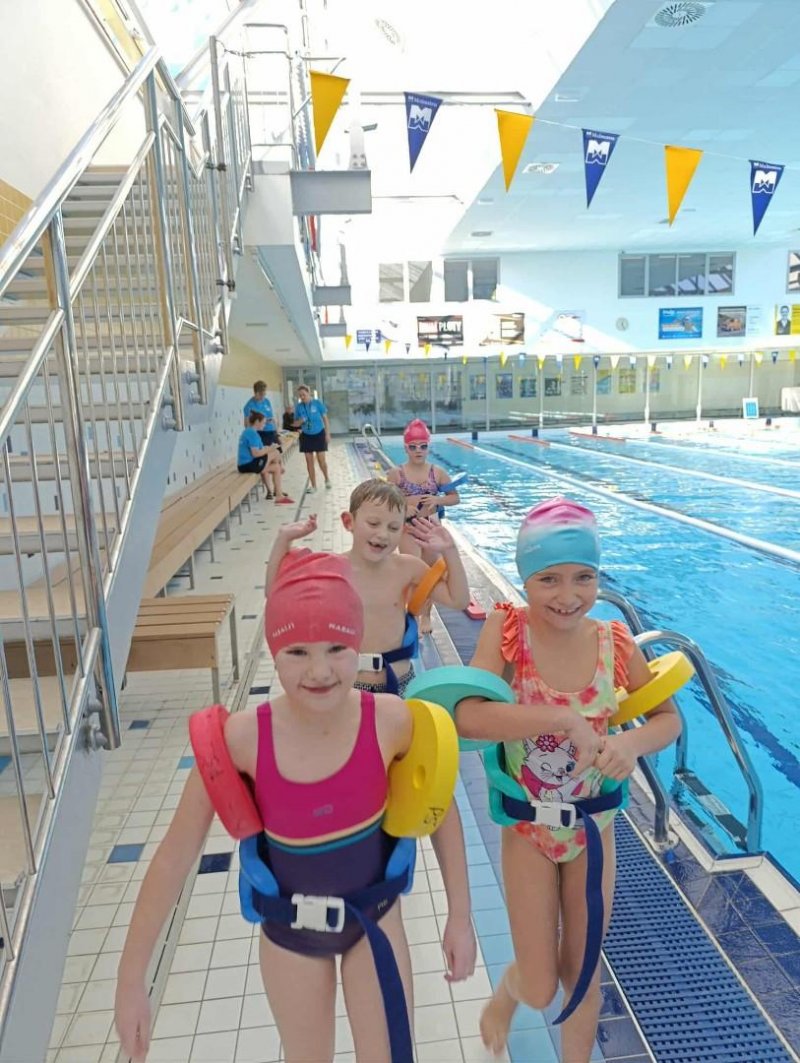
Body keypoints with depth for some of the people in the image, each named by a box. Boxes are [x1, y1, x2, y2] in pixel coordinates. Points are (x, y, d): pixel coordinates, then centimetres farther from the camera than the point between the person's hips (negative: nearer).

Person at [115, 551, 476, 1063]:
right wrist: (132, 978, -10)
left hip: (375, 917, 0)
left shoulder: (392, 721, -27)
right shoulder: (242, 738, -28)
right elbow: (175, 855, -16)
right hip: (287, 930, 0)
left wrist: (461, 915, -2)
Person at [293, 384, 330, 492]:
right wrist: (300, 421, -19)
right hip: (306, 436, 3)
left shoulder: (317, 403, -9)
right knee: (309, 461, 4)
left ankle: (327, 479, 25)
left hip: (319, 434, -2)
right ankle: (313, 485, 13)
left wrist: (328, 434, -7)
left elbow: (325, 419, -4)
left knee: (322, 460, -3)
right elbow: (295, 424, 4)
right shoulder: (299, 406, -2)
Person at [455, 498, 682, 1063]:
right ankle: (507, 991, 47)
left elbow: (669, 717, -3)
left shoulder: (614, 641, -14)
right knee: (541, 989, 10)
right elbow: (467, 717, -34)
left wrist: (633, 742, -24)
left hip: (594, 826, 2)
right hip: (528, 828, -2)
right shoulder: (506, 629, -22)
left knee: (583, 971, 20)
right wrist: (564, 720, -39)